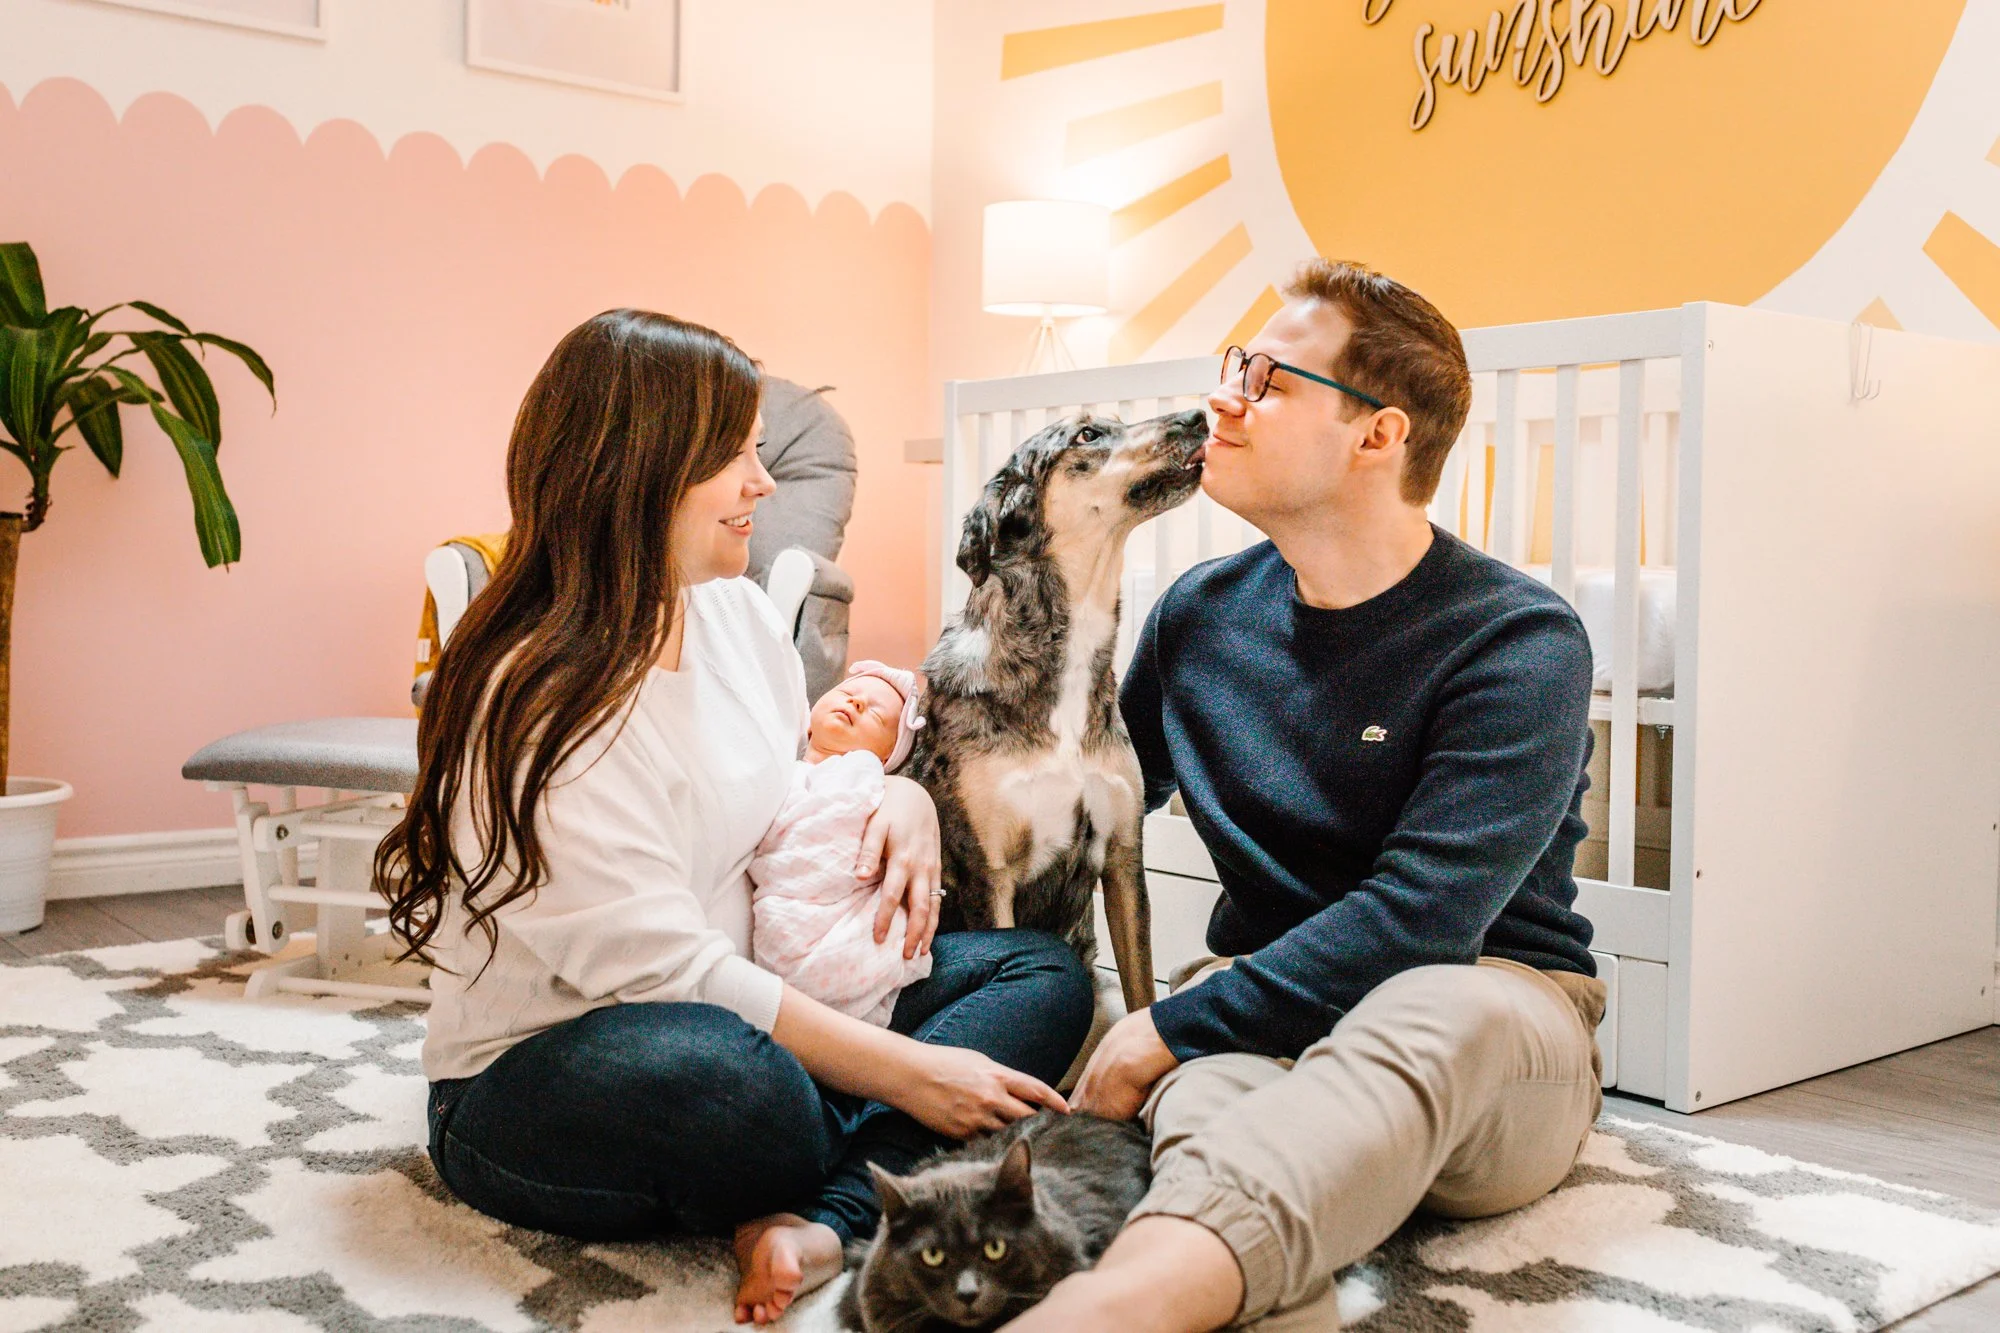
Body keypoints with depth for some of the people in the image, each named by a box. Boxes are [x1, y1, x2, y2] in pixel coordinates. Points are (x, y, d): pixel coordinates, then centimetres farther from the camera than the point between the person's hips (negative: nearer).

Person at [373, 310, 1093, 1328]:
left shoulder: (738, 612, 4)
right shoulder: (539, 702, -21)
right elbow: (662, 971, -25)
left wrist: (904, 796, -4)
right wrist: (904, 1073, -24)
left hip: (742, 1007, 9)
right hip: (533, 1083, -8)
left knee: (1042, 974, -4)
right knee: (714, 1076, -43)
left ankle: (820, 1220, -26)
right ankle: (889, 1171, -9)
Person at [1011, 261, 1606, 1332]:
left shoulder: (1520, 643, -10)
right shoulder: (1202, 612, 9)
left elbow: (1417, 919, -21)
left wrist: (1169, 1028, -21)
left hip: (1494, 1036, -3)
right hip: (1267, 1012, 4)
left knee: (1438, 1010, -41)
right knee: (1206, 1086, -35)